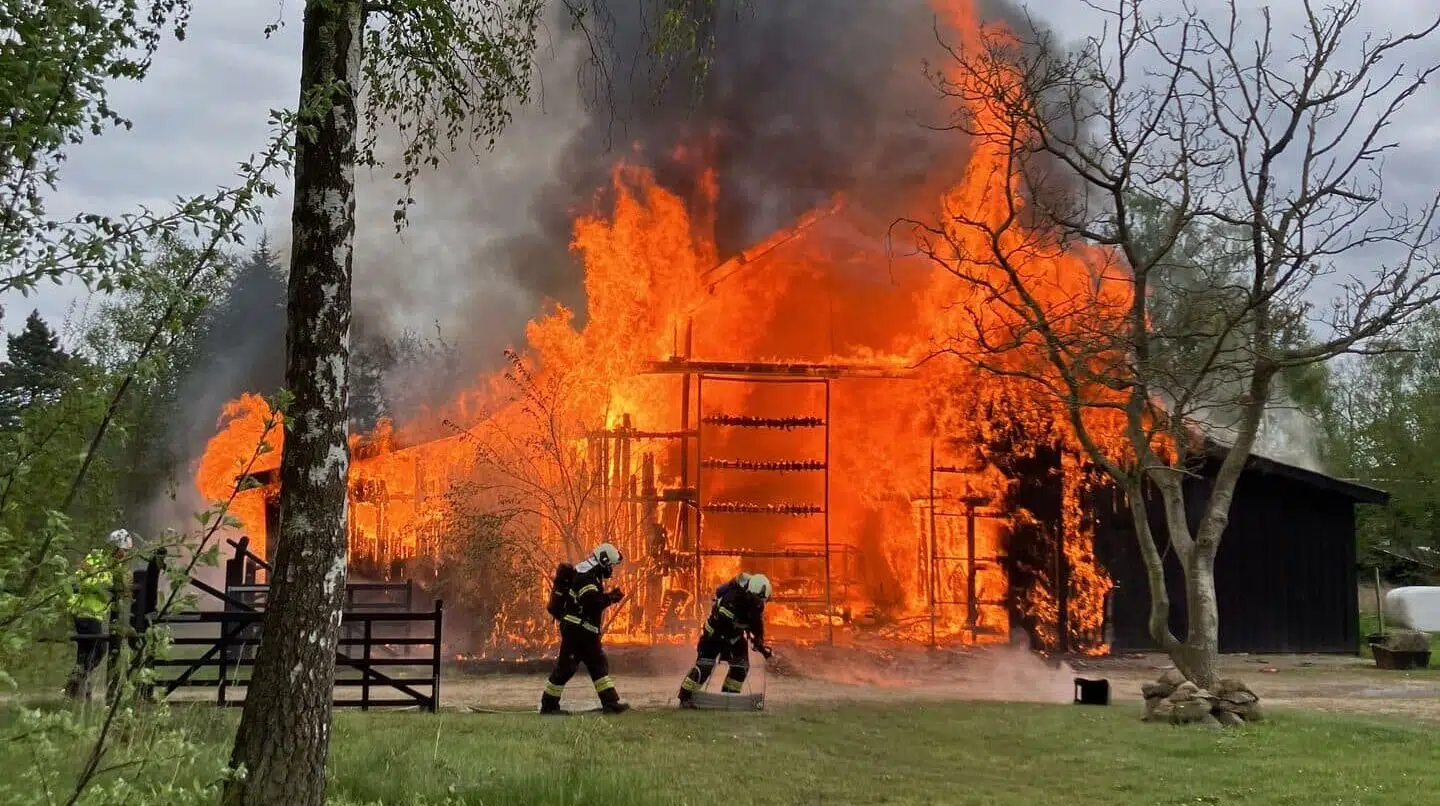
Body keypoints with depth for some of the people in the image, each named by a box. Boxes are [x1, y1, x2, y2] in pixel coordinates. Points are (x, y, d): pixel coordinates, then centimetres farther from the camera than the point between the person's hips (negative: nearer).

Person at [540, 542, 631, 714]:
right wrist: (612, 597, -14)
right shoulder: (585, 575, -15)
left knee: (599, 665, 7)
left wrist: (610, 596, 4)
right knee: (566, 667, -4)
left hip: (586, 631, 10)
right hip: (575, 629, -10)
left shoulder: (593, 576, 16)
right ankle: (548, 705, 4)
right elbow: (592, 602, -26)